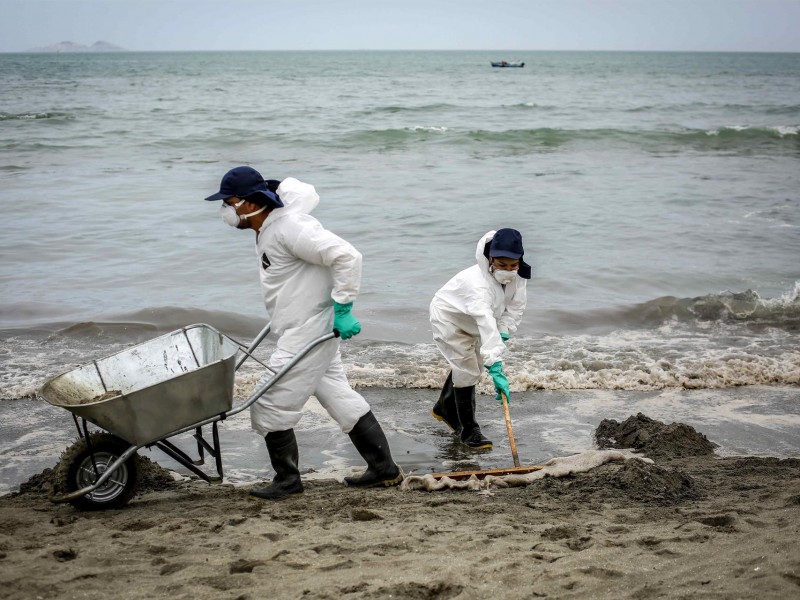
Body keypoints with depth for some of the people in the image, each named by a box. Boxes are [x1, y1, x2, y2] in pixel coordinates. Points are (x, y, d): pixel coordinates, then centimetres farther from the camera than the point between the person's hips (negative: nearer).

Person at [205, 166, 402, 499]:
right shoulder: (267, 230, 9)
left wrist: (342, 309, -23)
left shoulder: (289, 227, -22)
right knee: (341, 398, 16)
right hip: (306, 331, 11)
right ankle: (384, 470, 23)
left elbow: (346, 256, -25)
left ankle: (287, 481, 11)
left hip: (307, 333, -11)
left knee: (270, 406, -3)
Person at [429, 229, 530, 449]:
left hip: (472, 321, 8)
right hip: (449, 318, -8)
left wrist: (504, 331, -22)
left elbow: (516, 306, -8)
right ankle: (468, 430, 2)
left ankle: (444, 409, 45)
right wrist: (496, 369, -59)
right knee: (467, 371, -12)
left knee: (466, 365, 22)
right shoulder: (478, 282, -45)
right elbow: (487, 325, -53)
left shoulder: (518, 275, -22)